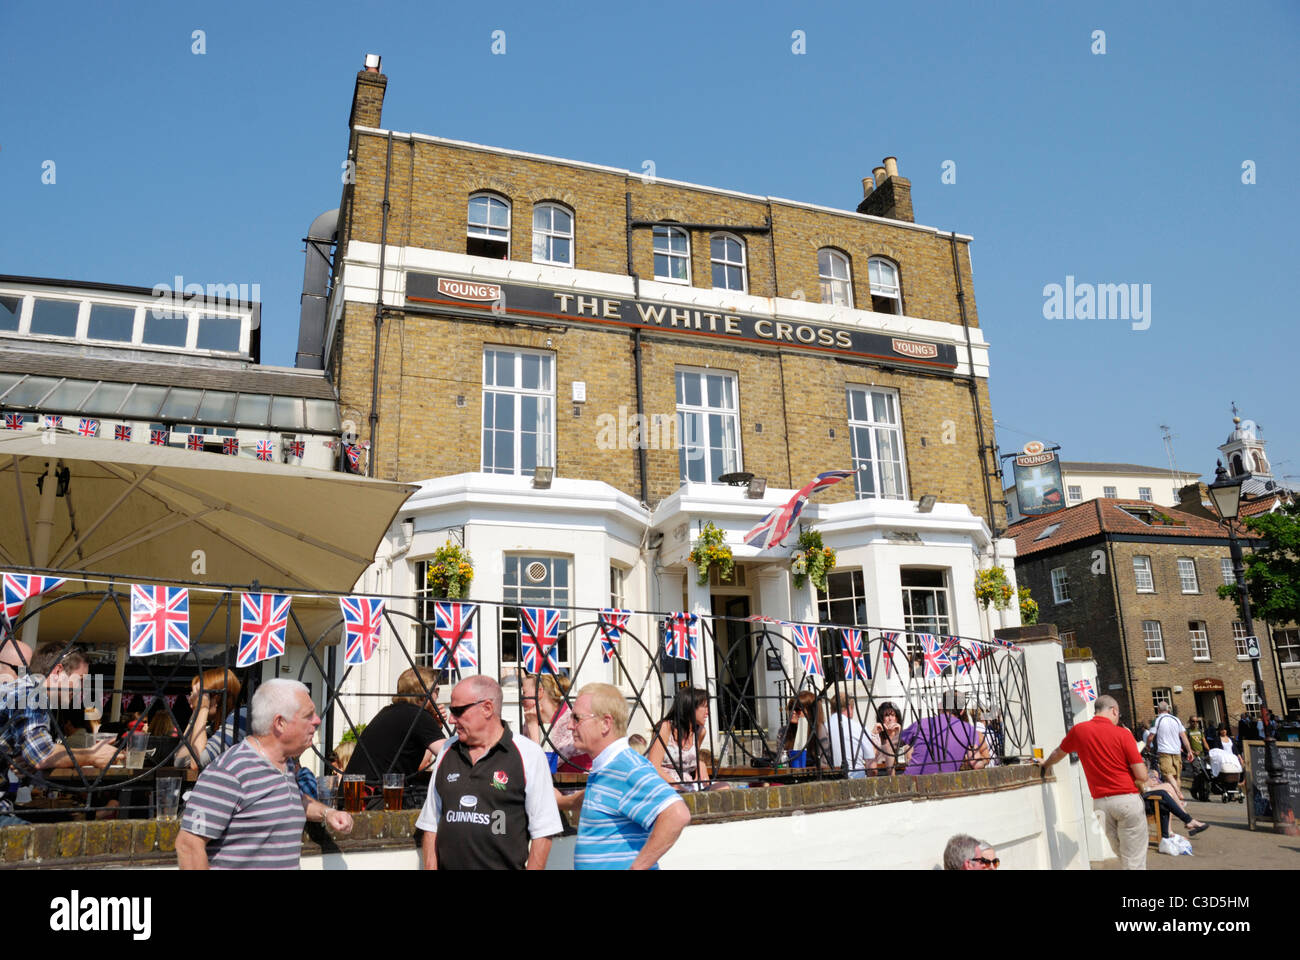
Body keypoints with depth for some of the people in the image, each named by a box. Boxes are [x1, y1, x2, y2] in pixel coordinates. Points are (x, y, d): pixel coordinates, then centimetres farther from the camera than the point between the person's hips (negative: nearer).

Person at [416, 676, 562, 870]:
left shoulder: (529, 754, -6)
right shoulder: (447, 752, 10)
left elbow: (543, 831, -7)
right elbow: (431, 824, 13)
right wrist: (430, 866, 5)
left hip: (504, 865, -4)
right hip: (448, 864, 4)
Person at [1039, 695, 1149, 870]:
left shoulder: (1078, 730, 4)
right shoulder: (1122, 734, -8)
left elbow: (1058, 753, 23)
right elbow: (1142, 776, -10)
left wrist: (1046, 764, 43)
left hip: (1100, 802, 4)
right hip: (1127, 798, -4)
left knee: (1123, 856, 21)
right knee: (1134, 860, 2)